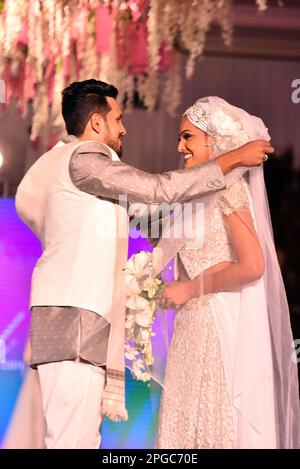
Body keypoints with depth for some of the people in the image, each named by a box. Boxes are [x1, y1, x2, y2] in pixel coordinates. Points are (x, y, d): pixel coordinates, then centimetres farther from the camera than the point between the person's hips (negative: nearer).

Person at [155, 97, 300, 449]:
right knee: (190, 425, 7)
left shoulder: (229, 186, -9)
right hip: (198, 330, 8)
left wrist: (190, 289, -12)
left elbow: (252, 266, -19)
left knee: (220, 426, -4)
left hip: (224, 332, -8)